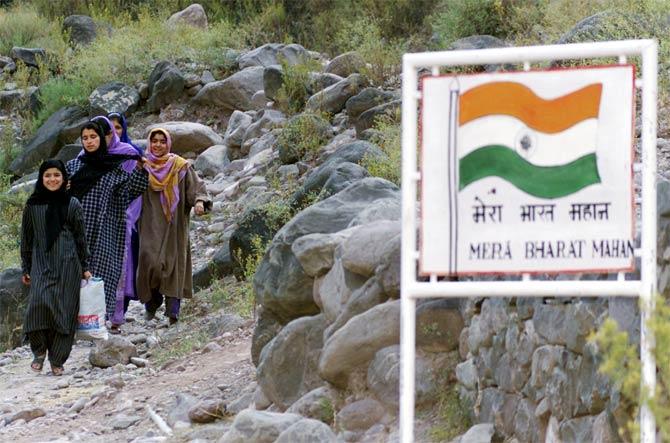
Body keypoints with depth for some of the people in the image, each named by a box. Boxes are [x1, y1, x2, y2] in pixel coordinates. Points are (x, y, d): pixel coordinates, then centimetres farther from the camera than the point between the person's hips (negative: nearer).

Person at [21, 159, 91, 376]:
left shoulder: (72, 205, 5)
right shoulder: (32, 206, 7)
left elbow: (81, 238, 8)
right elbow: (26, 239, 12)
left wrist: (84, 268, 7)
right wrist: (26, 269, 10)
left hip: (67, 265, 0)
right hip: (41, 264, 0)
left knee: (64, 310, -3)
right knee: (39, 302, -19)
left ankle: (57, 360, 6)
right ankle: (39, 351, -1)